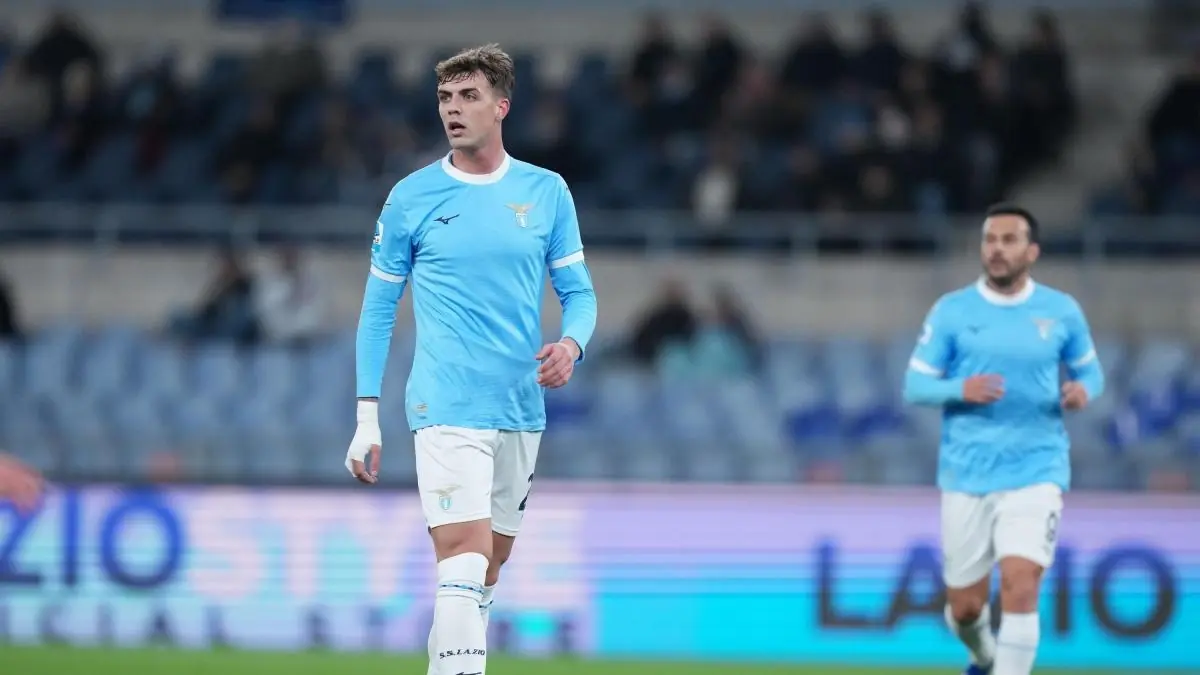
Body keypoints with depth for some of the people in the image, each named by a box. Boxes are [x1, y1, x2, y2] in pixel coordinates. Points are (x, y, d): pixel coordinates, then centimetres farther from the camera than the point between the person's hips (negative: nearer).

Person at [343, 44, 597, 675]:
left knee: (486, 569, 13)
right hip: (446, 407, -4)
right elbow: (378, 308, 5)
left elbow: (579, 292, 10)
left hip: (521, 410, 4)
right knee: (464, 555, -20)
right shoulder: (410, 197, 0)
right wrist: (367, 416, 0)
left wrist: (571, 343, -13)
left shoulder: (546, 192, 6)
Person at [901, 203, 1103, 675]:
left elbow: (1089, 371, 15)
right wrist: (960, 389, -20)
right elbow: (914, 386, 0)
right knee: (965, 608, 9)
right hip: (967, 477, 1)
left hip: (1036, 473, -1)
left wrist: (1083, 389, -9)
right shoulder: (951, 311, -1)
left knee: (1020, 587, -21)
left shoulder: (1062, 312, 2)